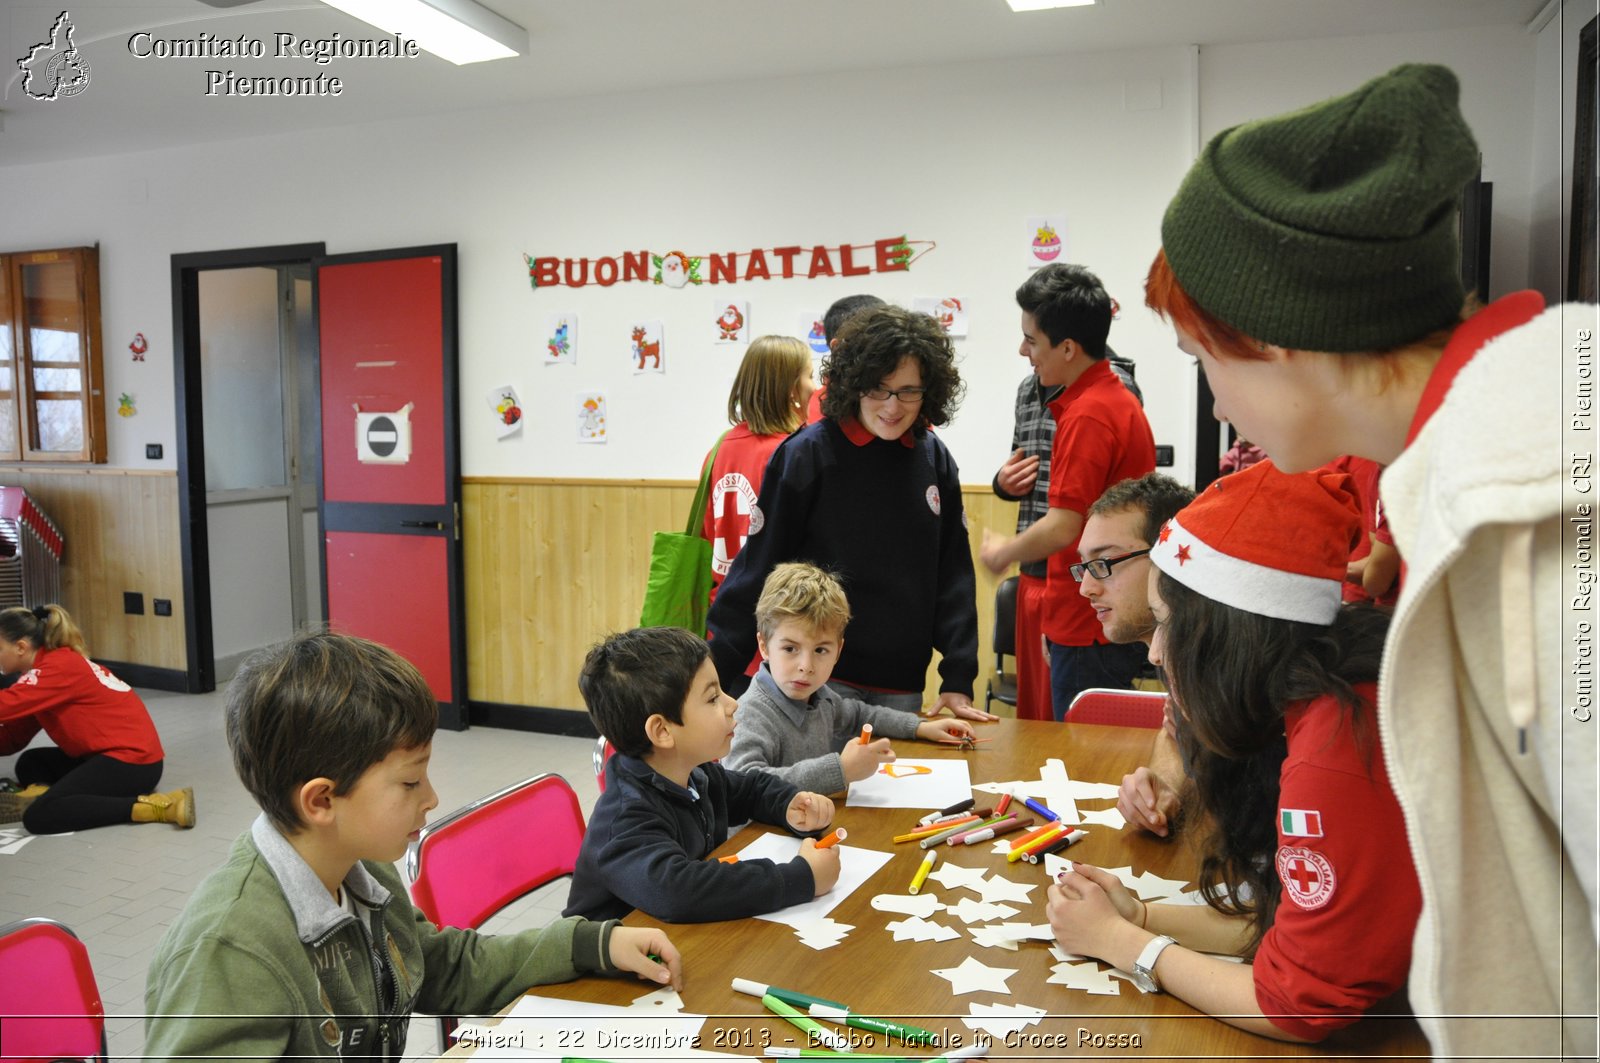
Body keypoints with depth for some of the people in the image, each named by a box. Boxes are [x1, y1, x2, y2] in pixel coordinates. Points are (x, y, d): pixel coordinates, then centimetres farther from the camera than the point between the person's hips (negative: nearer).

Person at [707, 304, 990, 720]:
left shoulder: (935, 460, 4)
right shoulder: (808, 453, -8)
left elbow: (953, 575, 7)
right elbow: (757, 567, -7)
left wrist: (958, 680, 2)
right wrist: (719, 673, -8)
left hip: (903, 686, 4)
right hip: (819, 680, -4)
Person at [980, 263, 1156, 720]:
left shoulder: (1087, 415, -20)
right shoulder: (1118, 400, 12)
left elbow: (1064, 527, -24)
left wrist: (1003, 553, -6)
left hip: (1091, 627, -10)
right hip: (1113, 618, 10)